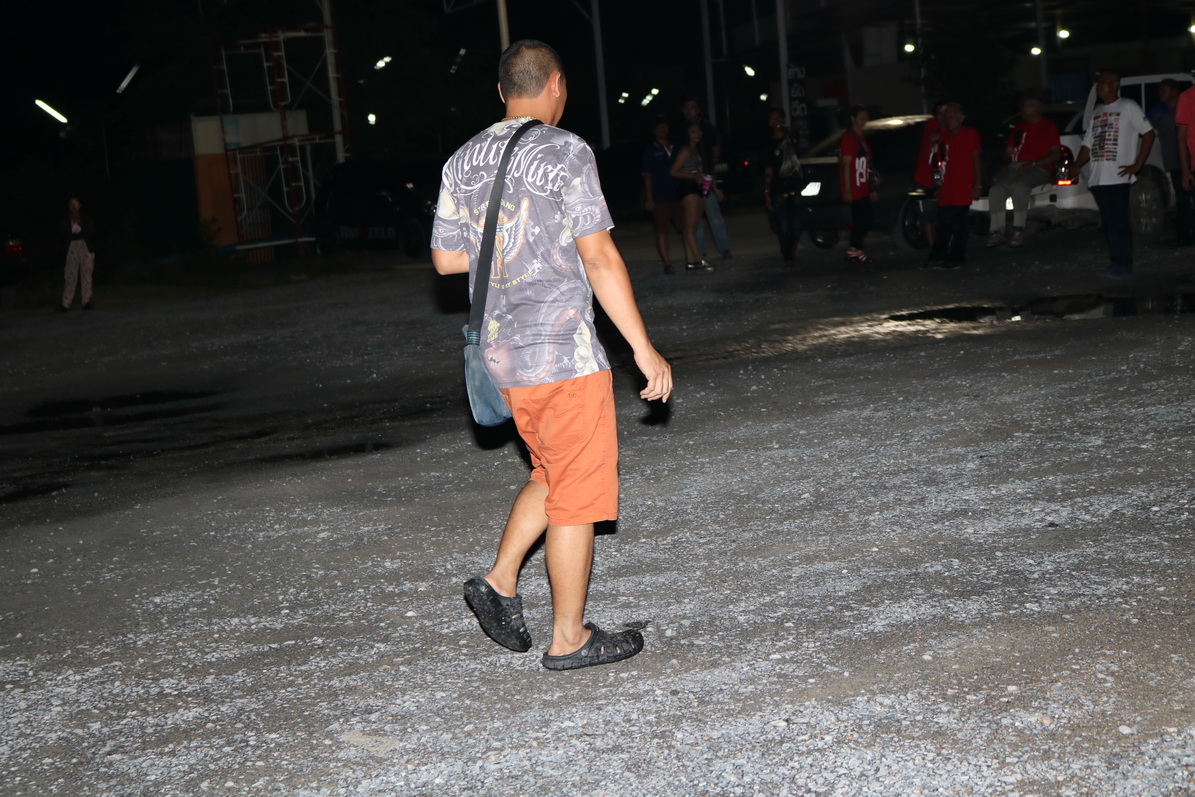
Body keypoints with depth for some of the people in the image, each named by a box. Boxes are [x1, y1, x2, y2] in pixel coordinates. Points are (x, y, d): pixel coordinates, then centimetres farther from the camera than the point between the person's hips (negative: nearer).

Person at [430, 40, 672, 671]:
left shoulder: (464, 161, 9)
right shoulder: (564, 151, -10)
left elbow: (446, 258, 13)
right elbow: (598, 257, -14)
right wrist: (644, 348, -11)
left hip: (502, 351, 7)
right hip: (563, 350, -7)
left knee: (552, 475, 23)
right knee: (577, 493, 3)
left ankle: (499, 580, 14)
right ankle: (569, 638, 10)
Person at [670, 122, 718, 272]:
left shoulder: (699, 151, 20)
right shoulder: (686, 150, -5)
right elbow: (673, 172, -11)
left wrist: (714, 188, 16)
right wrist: (694, 176, -19)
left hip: (698, 189, 9)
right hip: (688, 188, -9)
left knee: (692, 227, 5)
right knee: (690, 226, -11)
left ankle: (690, 262, 3)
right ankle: (699, 260, -17)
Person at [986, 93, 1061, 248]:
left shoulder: (1049, 127, 8)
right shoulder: (1019, 128, 26)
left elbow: (1056, 154, -1)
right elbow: (1008, 151, 26)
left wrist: (1032, 164, -14)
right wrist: (1003, 164, 2)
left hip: (1039, 169, -6)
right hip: (1016, 167, 6)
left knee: (1018, 186, -38)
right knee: (996, 190, -24)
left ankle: (1019, 230, -33)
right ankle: (997, 231, -24)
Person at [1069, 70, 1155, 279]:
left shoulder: (1128, 107, 0)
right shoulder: (1097, 113, 20)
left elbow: (1148, 133, -4)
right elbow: (1088, 145, 18)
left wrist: (1137, 164, -11)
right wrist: (1076, 166, 1)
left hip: (1119, 177, -7)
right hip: (1098, 178, 7)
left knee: (1120, 222, -9)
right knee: (1108, 223, 7)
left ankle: (1125, 265, -6)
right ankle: (1116, 262, 12)